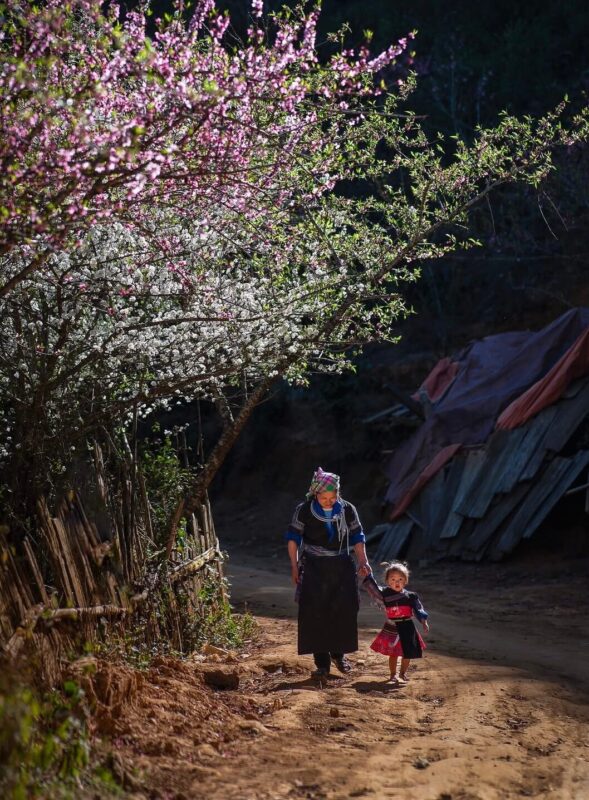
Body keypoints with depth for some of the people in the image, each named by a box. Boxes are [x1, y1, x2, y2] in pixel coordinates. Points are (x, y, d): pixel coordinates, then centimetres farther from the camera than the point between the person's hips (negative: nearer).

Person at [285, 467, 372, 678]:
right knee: (316, 614, -6)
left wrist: (363, 562, -4)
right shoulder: (304, 510, -7)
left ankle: (338, 654, 23)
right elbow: (293, 538, -1)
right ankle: (321, 662, 1)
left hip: (342, 567, 2)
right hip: (314, 569, -2)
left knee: (344, 611, 0)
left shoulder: (347, 510, -1)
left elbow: (357, 538, 7)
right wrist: (294, 566, -5)